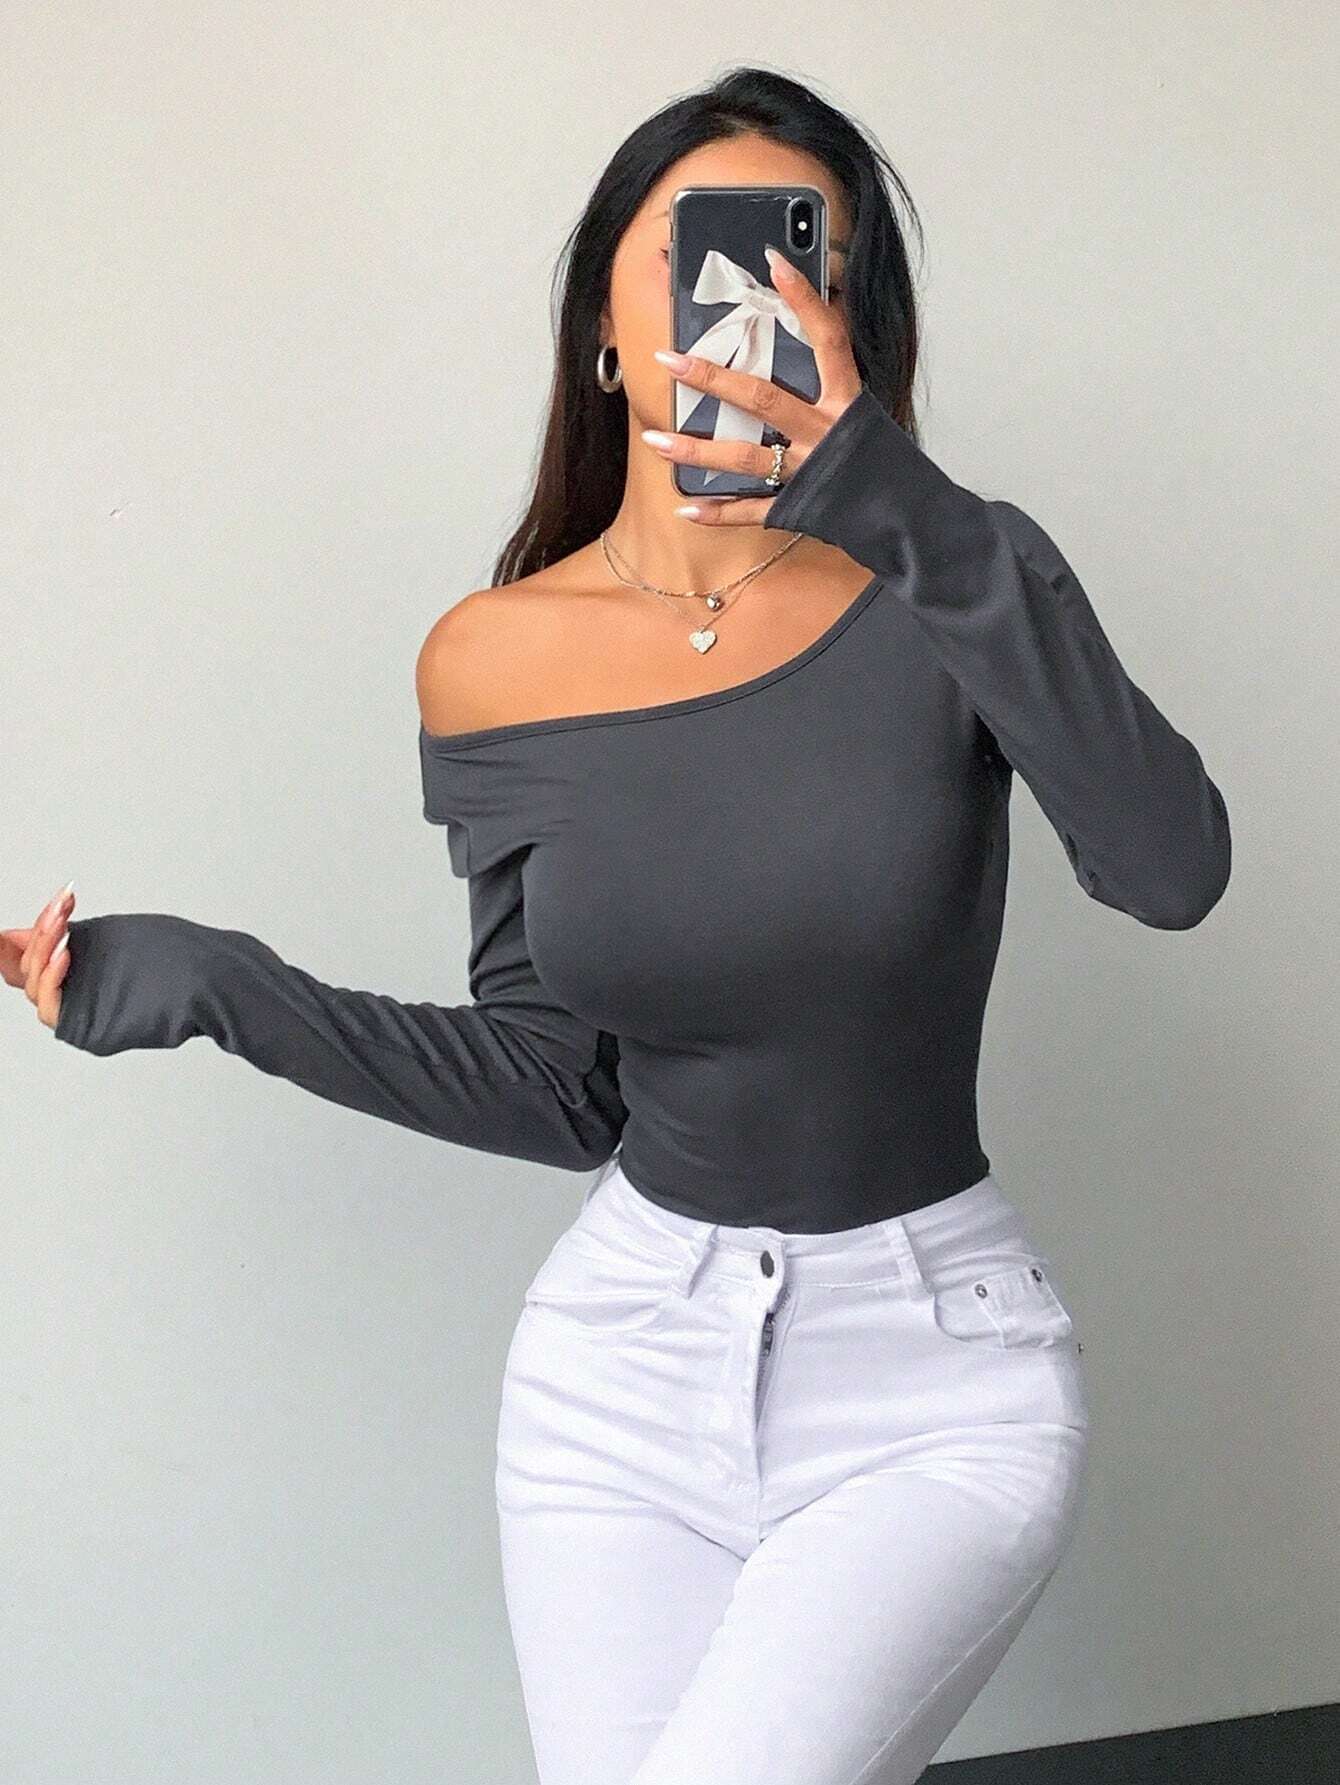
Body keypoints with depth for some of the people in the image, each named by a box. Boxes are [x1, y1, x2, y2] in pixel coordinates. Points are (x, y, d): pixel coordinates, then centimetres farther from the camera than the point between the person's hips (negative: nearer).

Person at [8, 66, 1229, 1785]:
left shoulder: (950, 591, -8)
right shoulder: (497, 664, -2)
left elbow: (1171, 869, -25)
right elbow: (562, 1090, 4)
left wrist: (914, 519, -31)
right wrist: (212, 984, -4)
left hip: (935, 1380, -2)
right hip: (628, 1363, 3)